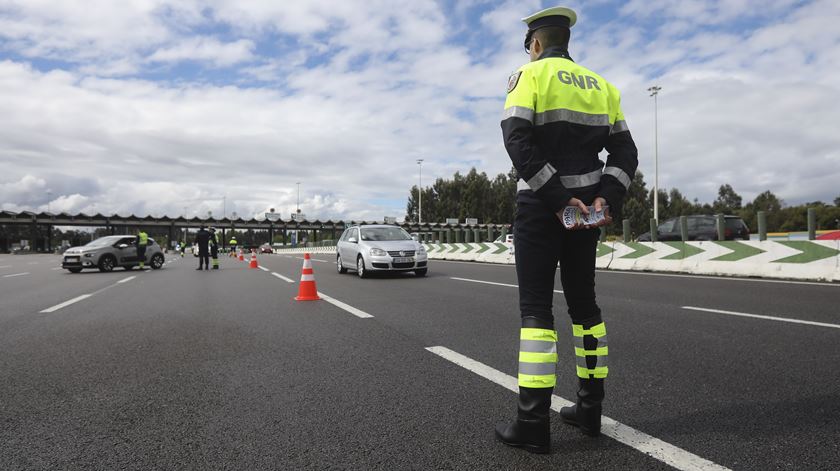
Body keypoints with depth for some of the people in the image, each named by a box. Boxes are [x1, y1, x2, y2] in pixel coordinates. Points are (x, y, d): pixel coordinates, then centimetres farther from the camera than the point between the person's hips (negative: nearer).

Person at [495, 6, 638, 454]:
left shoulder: (530, 74, 0)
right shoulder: (600, 84, 18)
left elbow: (518, 141, -17)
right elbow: (624, 152, 7)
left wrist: (559, 199, -18)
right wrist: (606, 199, -5)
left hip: (540, 205, -5)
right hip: (589, 204, 6)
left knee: (535, 307, -4)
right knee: (583, 301, 12)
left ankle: (532, 423, -1)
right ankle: (590, 408, 20)